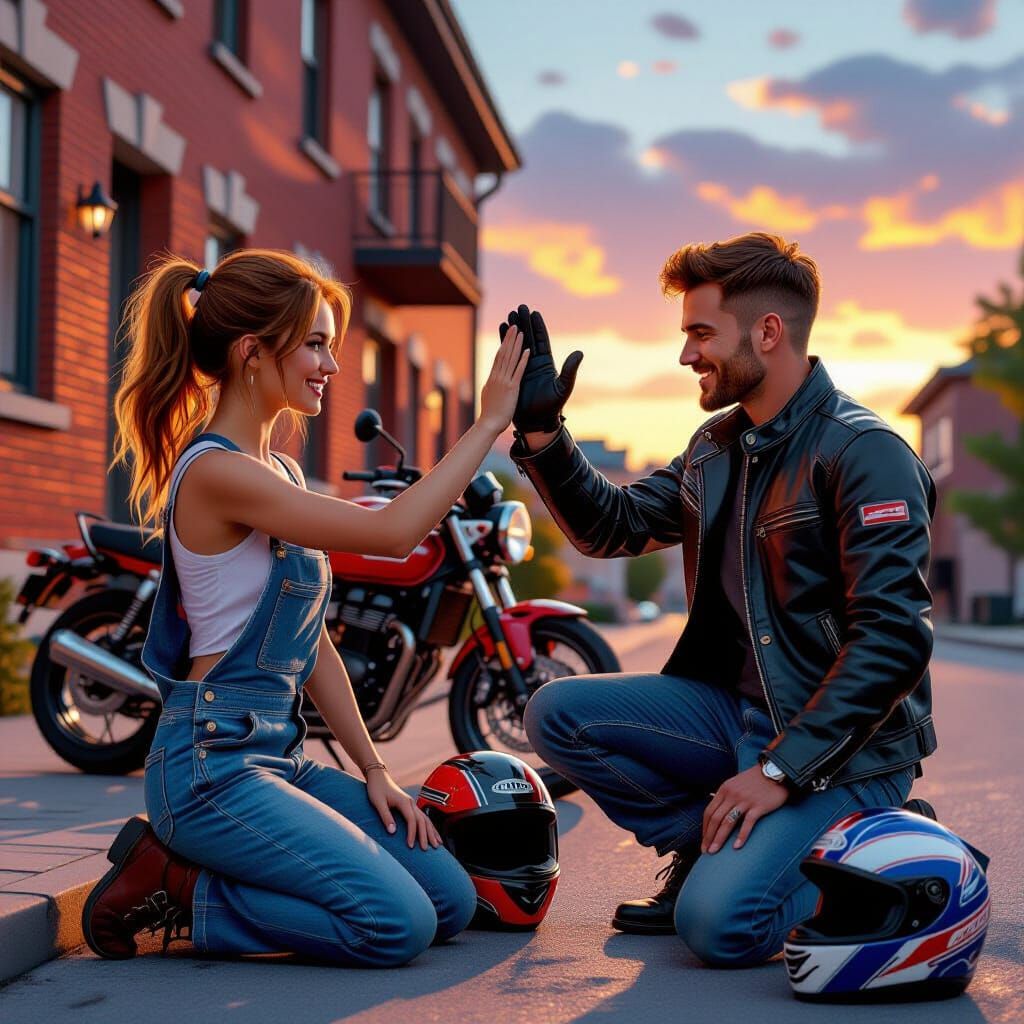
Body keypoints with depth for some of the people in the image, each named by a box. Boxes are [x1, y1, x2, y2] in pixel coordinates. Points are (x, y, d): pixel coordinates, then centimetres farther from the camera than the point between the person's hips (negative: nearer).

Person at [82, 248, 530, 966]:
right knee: (398, 924, -18)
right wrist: (489, 422, -15)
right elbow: (393, 533, -23)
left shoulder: (281, 472, 14)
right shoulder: (216, 472, -16)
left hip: (278, 755, 10)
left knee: (452, 902, 4)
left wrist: (372, 769, 9)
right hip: (213, 763, -10)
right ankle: (168, 890, -2)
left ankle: (189, 869, 10)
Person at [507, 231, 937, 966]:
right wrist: (540, 431, -2)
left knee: (718, 922, -23)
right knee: (557, 713, -7)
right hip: (736, 708, 8)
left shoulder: (864, 453, -17)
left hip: (843, 742, -7)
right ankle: (716, 846, 3)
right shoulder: (719, 445, 10)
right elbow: (613, 525, 13)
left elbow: (893, 638, -22)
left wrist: (779, 770, -24)